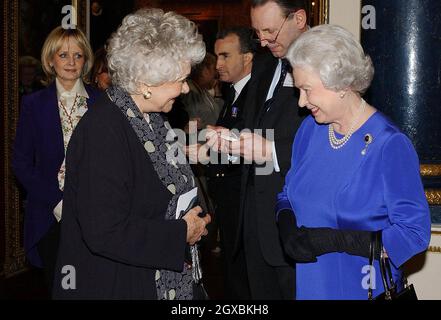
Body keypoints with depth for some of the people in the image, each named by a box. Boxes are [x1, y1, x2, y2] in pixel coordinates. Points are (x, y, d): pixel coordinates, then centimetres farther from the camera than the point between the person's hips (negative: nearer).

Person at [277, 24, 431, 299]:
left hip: (363, 288, -5)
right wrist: (288, 230, -13)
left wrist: (334, 239, -24)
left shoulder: (390, 145, -19)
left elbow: (414, 233, -19)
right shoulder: (310, 128, 0)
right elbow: (288, 195, 9)